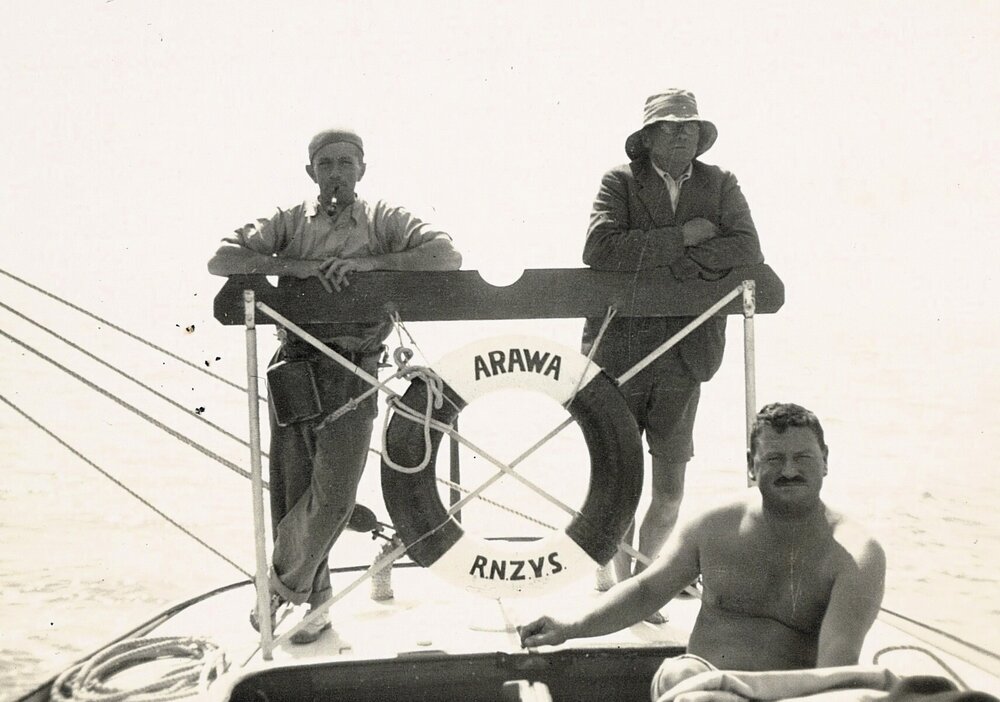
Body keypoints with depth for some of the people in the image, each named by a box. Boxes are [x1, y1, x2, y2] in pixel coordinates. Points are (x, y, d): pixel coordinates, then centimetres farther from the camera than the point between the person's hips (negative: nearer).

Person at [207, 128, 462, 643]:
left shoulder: (383, 221, 8)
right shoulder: (290, 223, 12)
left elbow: (447, 256, -6)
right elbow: (220, 259, 2)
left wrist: (370, 262, -16)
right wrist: (292, 265, -13)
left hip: (353, 374, -2)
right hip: (294, 371, 2)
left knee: (333, 493, -10)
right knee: (291, 493, 4)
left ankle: (283, 586, 13)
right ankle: (313, 600, 22)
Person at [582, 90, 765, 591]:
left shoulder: (720, 185, 8)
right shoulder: (619, 182, -1)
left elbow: (748, 249, -6)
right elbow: (598, 249, -17)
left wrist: (676, 264, -16)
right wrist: (683, 237, -15)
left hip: (683, 358, 2)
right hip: (619, 353, -2)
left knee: (670, 492, 7)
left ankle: (643, 569, 29)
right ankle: (618, 574, 26)